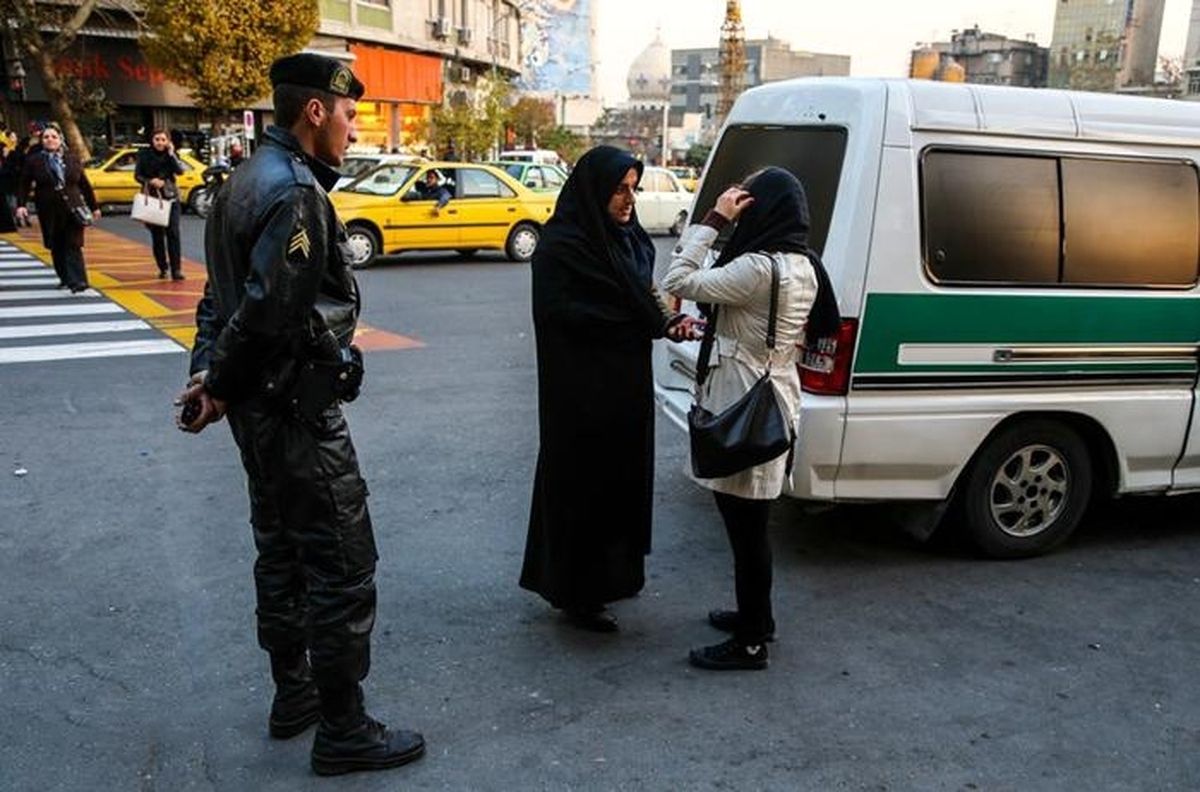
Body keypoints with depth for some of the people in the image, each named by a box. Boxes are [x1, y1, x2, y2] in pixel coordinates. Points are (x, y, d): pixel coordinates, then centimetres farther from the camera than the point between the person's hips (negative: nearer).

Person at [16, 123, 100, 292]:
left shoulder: (72, 159, 6)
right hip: (49, 212, 1)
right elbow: (23, 185, 3)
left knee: (73, 245, -8)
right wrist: (21, 205, -9)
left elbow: (84, 184, 11)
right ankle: (65, 278, 21)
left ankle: (77, 281, -14)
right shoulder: (33, 161, 2)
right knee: (57, 247, 8)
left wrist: (94, 207, 12)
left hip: (73, 209, -1)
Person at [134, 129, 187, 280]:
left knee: (173, 233, -9)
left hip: (171, 197, 0)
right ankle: (162, 268, 17)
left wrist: (171, 154, -14)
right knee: (157, 234, 5)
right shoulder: (144, 155, 2)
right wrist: (150, 181, -15)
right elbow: (137, 175, 2)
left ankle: (176, 269, -9)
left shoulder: (171, 155, 4)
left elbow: (180, 170, -11)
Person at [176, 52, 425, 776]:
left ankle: (294, 693, 35)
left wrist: (208, 375, 3)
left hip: (260, 407, 11)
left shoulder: (254, 178, 13)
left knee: (283, 550, 19)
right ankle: (343, 731, 10)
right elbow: (266, 311, -25)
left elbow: (224, 296, 12)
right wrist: (220, 387, -11)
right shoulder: (296, 193, -20)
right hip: (299, 410, -11)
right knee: (343, 566, -1)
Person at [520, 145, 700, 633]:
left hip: (626, 384, 8)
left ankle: (614, 572, 33)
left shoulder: (630, 239, 10)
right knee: (582, 483, 1)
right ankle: (576, 593, 14)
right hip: (581, 390, -8)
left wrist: (669, 321, -7)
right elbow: (559, 315, -22)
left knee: (624, 477, 16)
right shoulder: (560, 246, -15)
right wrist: (655, 324, -19)